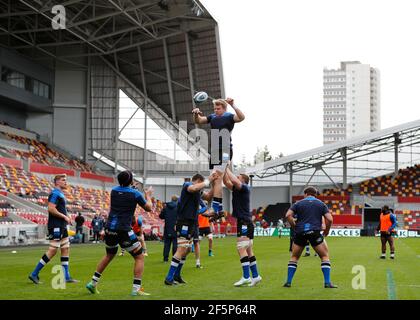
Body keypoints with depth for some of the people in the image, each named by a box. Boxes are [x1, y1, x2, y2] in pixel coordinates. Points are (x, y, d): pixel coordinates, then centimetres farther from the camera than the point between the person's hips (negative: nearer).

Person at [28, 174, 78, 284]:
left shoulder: (61, 194, 19)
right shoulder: (55, 193, -12)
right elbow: (51, 209, -22)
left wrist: (66, 218, 11)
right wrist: (64, 217, -17)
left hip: (62, 227, 10)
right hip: (56, 227, -10)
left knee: (66, 249, 8)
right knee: (53, 251, -8)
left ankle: (66, 277, 10)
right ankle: (34, 274, -2)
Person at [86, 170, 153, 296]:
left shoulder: (114, 190, 8)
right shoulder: (135, 193, -6)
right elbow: (149, 208, 5)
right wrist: (148, 195, 24)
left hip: (110, 229, 6)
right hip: (123, 230, -6)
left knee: (109, 255, 27)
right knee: (139, 257, 6)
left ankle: (93, 283, 26)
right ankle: (136, 289, -3)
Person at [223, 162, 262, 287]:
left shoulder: (244, 188, -8)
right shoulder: (236, 189, 16)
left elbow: (234, 180, -24)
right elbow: (226, 181, 20)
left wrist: (227, 169, -11)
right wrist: (225, 169, 9)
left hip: (245, 222, -10)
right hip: (242, 222, 10)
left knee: (241, 248, -14)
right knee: (248, 250, 10)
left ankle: (246, 277, -16)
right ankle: (255, 276, 14)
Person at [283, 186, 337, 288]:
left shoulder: (298, 203, 11)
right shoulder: (321, 204, 12)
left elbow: (288, 215, -3)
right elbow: (329, 219, 1)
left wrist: (294, 227, 6)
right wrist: (326, 232, 14)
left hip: (300, 233, 1)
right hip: (315, 233, -1)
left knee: (294, 257, 16)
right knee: (325, 256, 9)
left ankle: (288, 282, 12)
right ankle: (327, 282, -1)